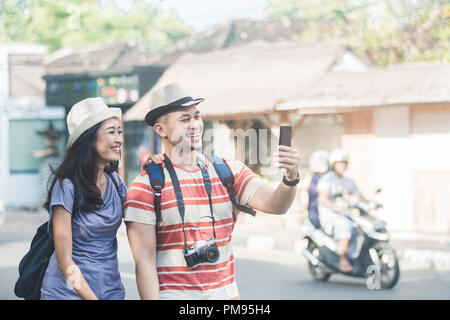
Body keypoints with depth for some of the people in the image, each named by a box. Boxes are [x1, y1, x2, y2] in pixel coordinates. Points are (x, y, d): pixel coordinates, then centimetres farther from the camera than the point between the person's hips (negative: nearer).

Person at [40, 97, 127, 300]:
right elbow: (64, 260, -17)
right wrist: (91, 297, -23)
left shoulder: (113, 180, 2)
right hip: (69, 292, -6)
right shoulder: (67, 186, -16)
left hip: (111, 289, 6)